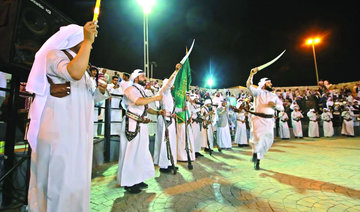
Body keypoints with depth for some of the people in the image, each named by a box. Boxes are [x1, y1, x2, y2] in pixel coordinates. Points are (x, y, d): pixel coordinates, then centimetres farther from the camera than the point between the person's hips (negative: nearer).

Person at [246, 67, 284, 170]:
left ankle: (258, 161, 25)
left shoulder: (274, 95, 16)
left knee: (268, 141, 7)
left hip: (269, 120, 5)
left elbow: (281, 108, 13)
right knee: (258, 138, -22)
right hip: (258, 119, -5)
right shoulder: (258, 92, 4)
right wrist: (251, 74, -28)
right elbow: (249, 86, -14)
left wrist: (275, 105, -8)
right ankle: (255, 153, 11)